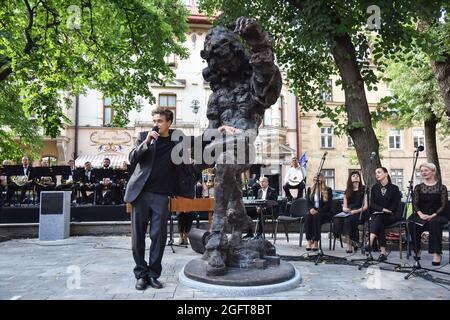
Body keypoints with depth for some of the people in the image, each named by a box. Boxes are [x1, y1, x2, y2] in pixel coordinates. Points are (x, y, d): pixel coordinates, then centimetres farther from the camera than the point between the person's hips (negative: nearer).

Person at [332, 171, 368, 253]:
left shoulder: (363, 190, 8)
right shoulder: (347, 191, 19)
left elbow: (365, 206, -1)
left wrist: (356, 211, -16)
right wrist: (345, 209, -7)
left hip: (360, 213, -4)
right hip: (348, 213, 4)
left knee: (348, 220, -35)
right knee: (337, 220, -28)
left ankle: (349, 245, -23)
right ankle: (353, 241, -15)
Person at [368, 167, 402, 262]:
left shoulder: (394, 188, 4)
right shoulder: (374, 188, 13)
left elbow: (395, 206, -2)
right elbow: (372, 204, 2)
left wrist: (386, 211, -14)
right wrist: (383, 209, -13)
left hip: (390, 216, -2)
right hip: (376, 214, 2)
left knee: (379, 218, -34)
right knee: (380, 223, -32)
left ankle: (370, 243, -50)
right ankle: (383, 252, -39)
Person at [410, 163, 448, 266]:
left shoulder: (441, 187, 5)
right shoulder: (418, 187, 12)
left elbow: (443, 205, -3)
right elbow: (415, 203, 2)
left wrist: (432, 216, -19)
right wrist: (421, 214, -19)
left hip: (438, 216, -2)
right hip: (422, 216, 2)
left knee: (434, 223, -37)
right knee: (413, 223, -32)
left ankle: (437, 253, -32)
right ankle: (417, 251, -18)